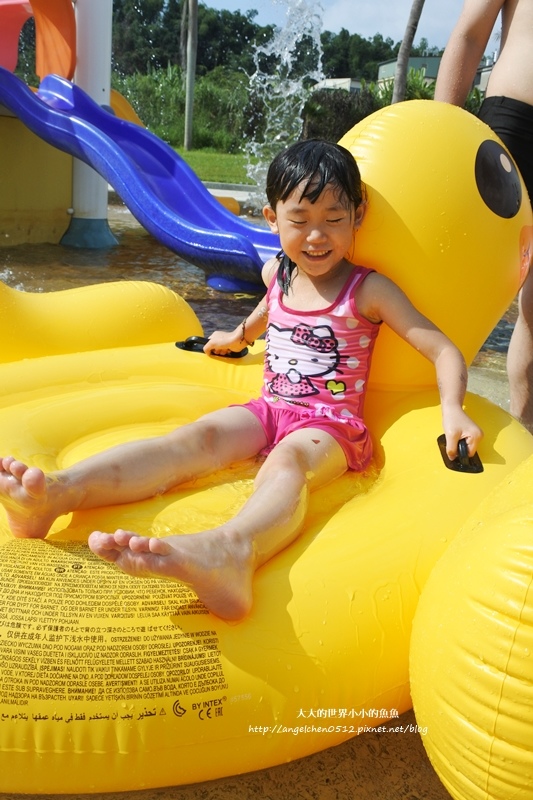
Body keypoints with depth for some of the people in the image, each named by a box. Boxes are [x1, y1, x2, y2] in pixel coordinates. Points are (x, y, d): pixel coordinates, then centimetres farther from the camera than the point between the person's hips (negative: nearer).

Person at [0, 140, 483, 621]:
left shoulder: (369, 290, -4)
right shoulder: (277, 272, 12)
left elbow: (444, 350, -6)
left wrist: (452, 410, -23)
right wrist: (239, 335, 54)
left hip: (330, 424, -4)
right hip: (269, 409, 5)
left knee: (287, 461, -40)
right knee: (197, 436, -26)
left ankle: (231, 551, -76)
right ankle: (57, 492, -51)